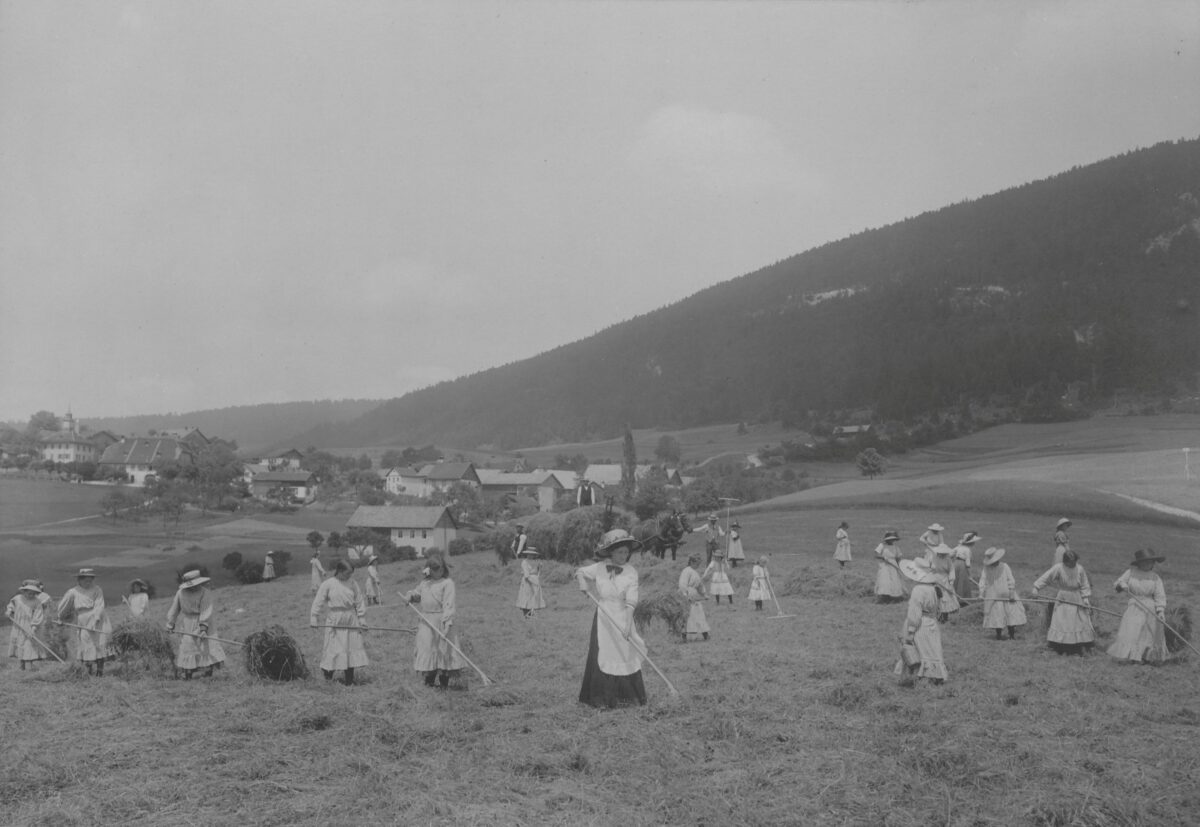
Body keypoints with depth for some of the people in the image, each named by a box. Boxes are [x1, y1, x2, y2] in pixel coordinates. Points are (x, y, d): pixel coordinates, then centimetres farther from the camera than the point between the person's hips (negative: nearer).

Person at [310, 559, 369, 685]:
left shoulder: (352, 584, 3)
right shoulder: (328, 584, -5)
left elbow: (360, 602, 6)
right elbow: (318, 602, -3)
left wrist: (362, 620, 4)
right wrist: (314, 618, -8)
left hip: (351, 621, 3)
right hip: (334, 621, -3)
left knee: (352, 648, 2)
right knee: (333, 647, -2)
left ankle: (349, 679, 10)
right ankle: (327, 670, 23)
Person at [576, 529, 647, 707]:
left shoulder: (631, 572, -8)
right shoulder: (599, 568, -1)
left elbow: (631, 602, -14)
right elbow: (580, 572, 16)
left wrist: (628, 624, -24)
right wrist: (581, 580, -7)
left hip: (621, 618, -2)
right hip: (603, 618, 2)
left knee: (626, 656, -1)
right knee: (600, 657, 3)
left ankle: (628, 699, 8)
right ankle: (601, 698, 11)